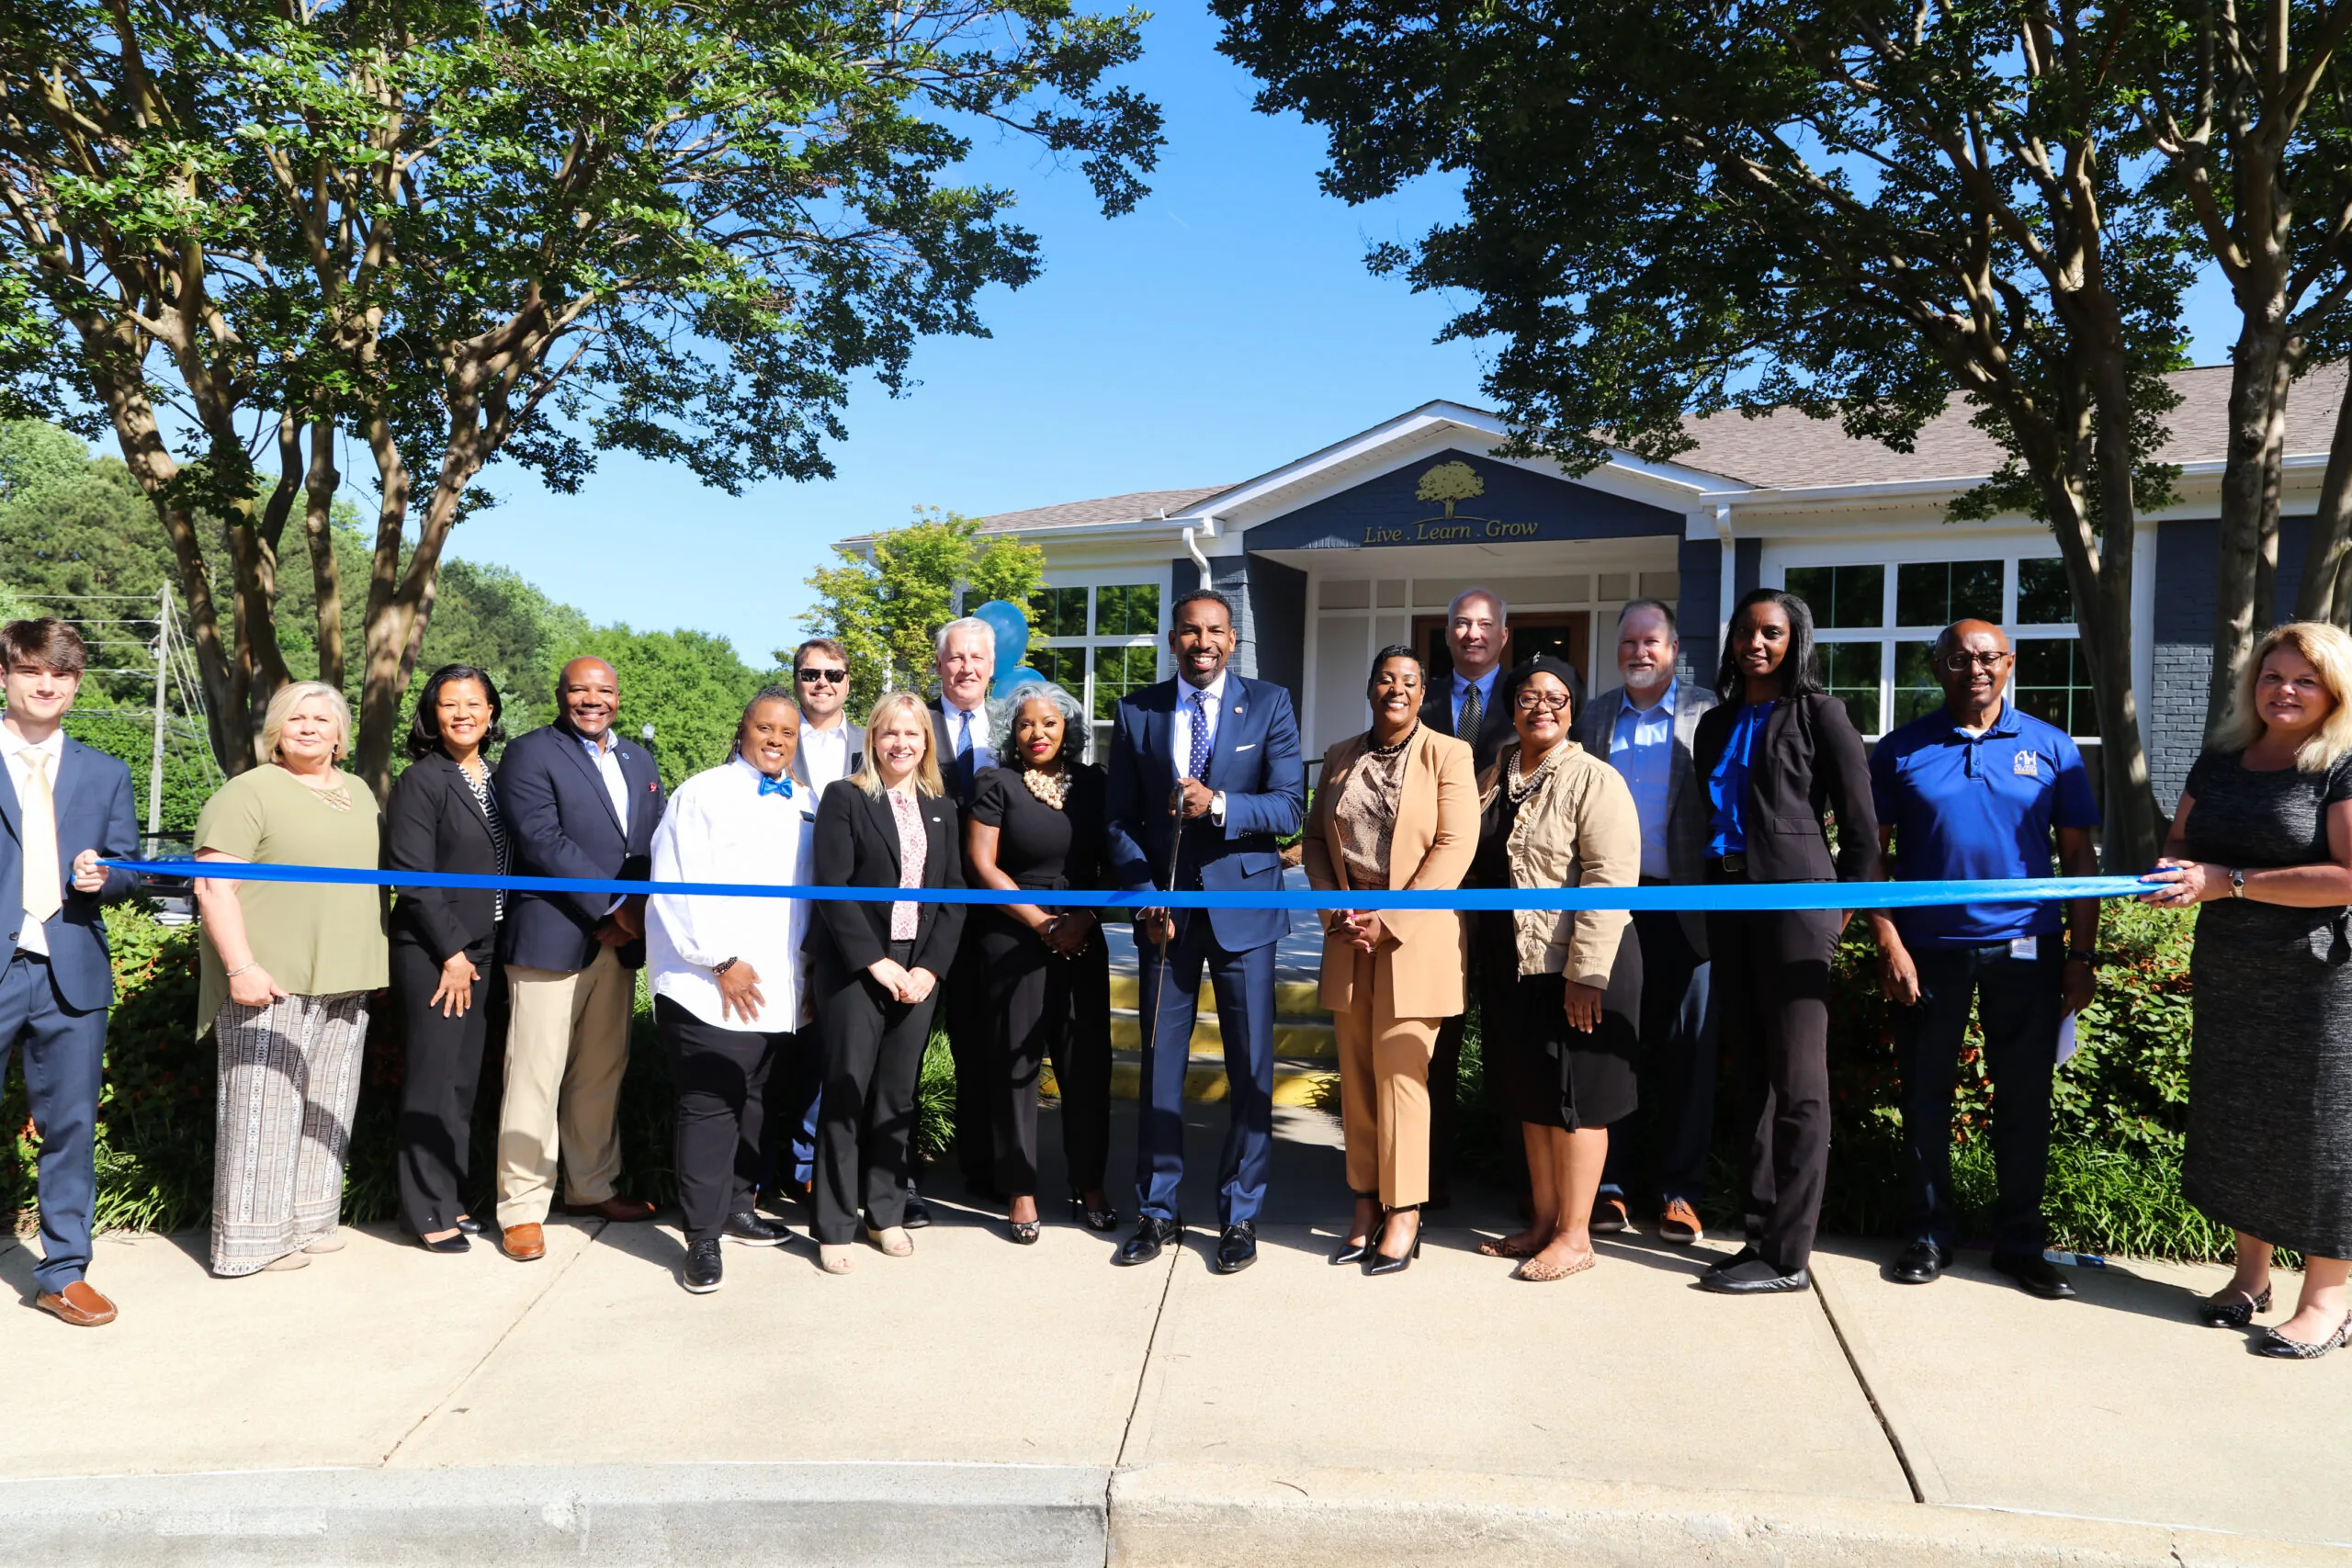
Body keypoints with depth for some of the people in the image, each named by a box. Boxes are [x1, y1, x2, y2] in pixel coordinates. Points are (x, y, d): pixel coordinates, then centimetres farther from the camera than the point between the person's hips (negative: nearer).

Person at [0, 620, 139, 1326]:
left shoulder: (105, 773, 12)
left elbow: (128, 871, 12)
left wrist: (101, 874, -8)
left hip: (72, 973, 2)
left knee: (72, 1128, 7)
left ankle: (64, 1274, 18)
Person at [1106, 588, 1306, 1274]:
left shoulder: (1269, 704, 0)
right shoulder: (1137, 712, 5)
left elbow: (1291, 805, -8)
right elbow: (1121, 821, 5)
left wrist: (1218, 804, -24)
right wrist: (1146, 899, -7)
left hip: (1242, 905, -1)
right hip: (1164, 908, 2)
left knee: (1250, 1068, 4)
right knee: (1159, 1063, 8)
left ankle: (1240, 1215, 18)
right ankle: (1157, 1210, 22)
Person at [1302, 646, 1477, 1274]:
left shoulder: (1447, 754, -2)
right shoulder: (1340, 758, 13)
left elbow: (1456, 846, -10)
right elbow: (1315, 837, 15)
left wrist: (1391, 920, -14)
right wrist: (1333, 907, -2)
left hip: (1414, 933, -5)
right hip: (1349, 932, 5)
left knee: (1399, 1069, -5)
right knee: (1356, 1072, 6)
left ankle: (1402, 1215, 5)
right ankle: (1365, 1207, 14)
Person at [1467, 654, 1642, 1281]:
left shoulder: (1593, 779, -10)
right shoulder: (1496, 776, 11)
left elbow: (1609, 878, -17)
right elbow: (1479, 864, 18)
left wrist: (1585, 973, -22)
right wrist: (1478, 958, 12)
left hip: (1576, 965, -7)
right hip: (1511, 963, 7)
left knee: (1574, 1099, 3)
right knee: (1530, 1096, 15)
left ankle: (1574, 1236, 15)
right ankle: (1543, 1222, 28)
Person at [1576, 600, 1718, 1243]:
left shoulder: (1707, 713, 2)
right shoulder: (1594, 718, 10)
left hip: (1683, 903, -2)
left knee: (1686, 1048, 5)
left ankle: (1680, 1193, 14)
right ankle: (1609, 1185, 17)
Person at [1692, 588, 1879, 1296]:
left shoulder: (1817, 712, -1)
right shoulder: (1717, 722, 17)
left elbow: (1860, 823, -2)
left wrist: (1850, 907, -2)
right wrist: (1708, 897, 9)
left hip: (1794, 898, -6)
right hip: (1728, 900, 6)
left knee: (1796, 1082, -4)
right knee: (1751, 1074, 8)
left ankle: (1788, 1255, 0)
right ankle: (1761, 1231, 15)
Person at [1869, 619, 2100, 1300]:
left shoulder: (2050, 747, 5)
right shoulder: (1902, 750, 2)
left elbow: (2079, 855, 5)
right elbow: (1873, 854, 1)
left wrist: (2082, 955, 0)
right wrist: (1889, 946, -7)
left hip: (2025, 949, 1)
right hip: (1929, 950, 0)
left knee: (2025, 1098, 7)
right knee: (1925, 1094, 7)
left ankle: (2020, 1240, 21)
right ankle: (1931, 1233, 21)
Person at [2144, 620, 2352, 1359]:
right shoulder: (2221, 760, 9)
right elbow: (2180, 840, 18)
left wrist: (2228, 881, -21)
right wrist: (2176, 870, -6)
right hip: (2226, 975, 6)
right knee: (2235, 1122, 13)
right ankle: (2251, 1274, 28)